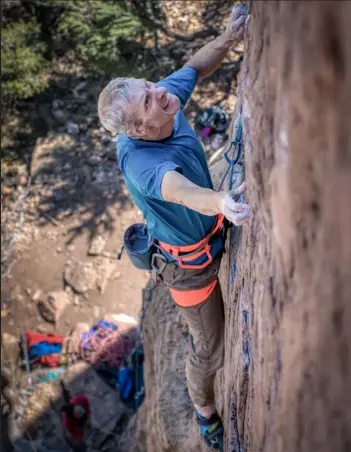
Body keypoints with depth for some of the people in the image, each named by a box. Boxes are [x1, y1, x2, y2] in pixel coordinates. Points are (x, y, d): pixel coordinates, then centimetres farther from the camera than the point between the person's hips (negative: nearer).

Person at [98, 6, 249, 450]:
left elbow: (196, 66, 3)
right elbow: (178, 188, -61)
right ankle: (204, 410, 44)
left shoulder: (169, 99, -17)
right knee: (210, 348, 13)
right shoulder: (140, 162, -39)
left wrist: (229, 37, -15)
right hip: (190, 264, -6)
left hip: (217, 237, 6)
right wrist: (219, 201, -81)